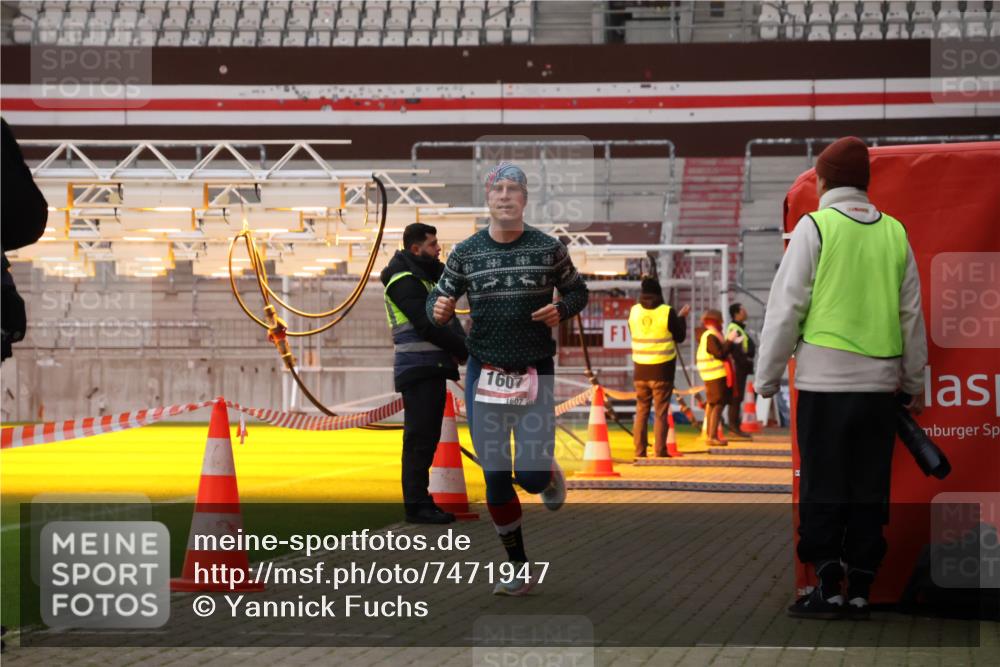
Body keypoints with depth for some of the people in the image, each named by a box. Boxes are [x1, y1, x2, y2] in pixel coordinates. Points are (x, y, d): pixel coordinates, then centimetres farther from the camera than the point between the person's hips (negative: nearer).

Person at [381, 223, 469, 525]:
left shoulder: (426, 277, 20)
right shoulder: (404, 281, -11)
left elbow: (447, 319, 15)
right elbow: (427, 326, -18)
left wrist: (463, 344, -4)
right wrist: (465, 349, -12)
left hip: (433, 369, 10)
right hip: (418, 369, -10)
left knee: (427, 437, 10)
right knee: (420, 437, -9)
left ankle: (420, 500, 14)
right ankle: (416, 504, -8)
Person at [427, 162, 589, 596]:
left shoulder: (549, 249, -2)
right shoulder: (465, 252, 0)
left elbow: (577, 290, 10)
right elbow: (440, 297, 9)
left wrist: (561, 309, -12)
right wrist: (439, 310, -15)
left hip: (535, 376, -1)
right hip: (484, 376, 1)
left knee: (530, 475, -9)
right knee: (495, 479, 2)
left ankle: (550, 477, 30)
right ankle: (519, 570, 15)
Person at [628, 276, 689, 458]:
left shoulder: (634, 311, 0)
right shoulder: (667, 312, -12)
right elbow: (680, 337, -1)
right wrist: (682, 317, 14)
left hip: (640, 371, 3)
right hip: (662, 371, -3)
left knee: (641, 411, 11)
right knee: (660, 413, 1)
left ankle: (639, 452, 10)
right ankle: (660, 452, -1)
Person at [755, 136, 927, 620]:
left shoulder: (816, 226, -4)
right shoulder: (894, 233, 8)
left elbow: (786, 307, -6)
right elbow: (912, 314, 13)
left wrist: (767, 378, 2)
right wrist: (914, 383, 22)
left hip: (826, 380, -4)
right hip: (880, 384, 4)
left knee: (823, 488, 3)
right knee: (870, 490, 8)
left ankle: (828, 588, 1)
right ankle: (859, 591, 9)